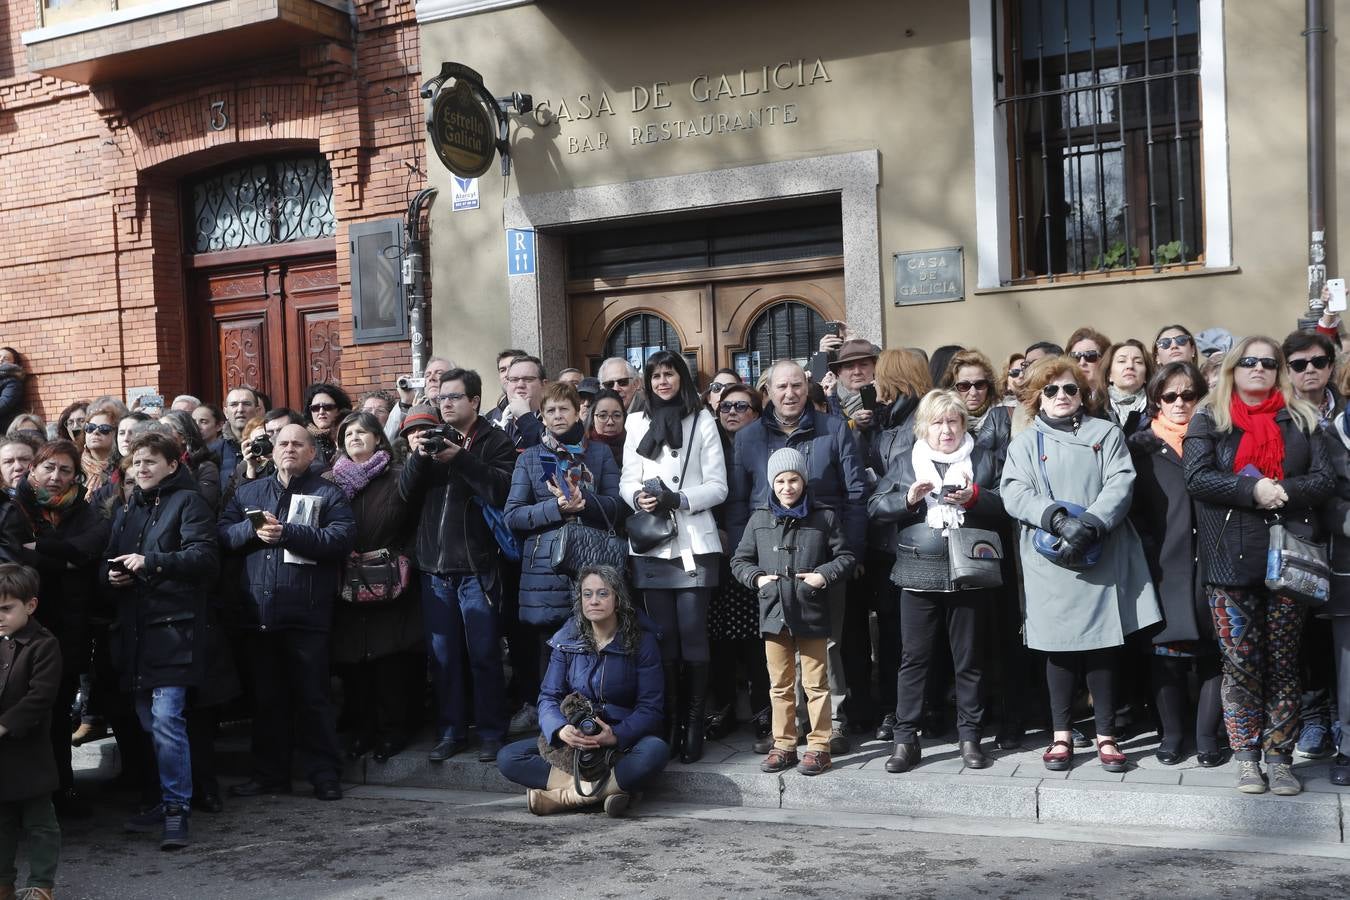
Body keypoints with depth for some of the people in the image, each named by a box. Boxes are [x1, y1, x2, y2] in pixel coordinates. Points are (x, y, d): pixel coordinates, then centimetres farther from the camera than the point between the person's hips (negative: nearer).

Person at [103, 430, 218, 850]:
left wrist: (151, 561, -20)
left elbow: (204, 556, -12)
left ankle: (176, 810, -7)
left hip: (173, 625, -7)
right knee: (149, 722, 10)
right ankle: (168, 801, 20)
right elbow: (108, 562, 25)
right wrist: (111, 576, 2)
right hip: (135, 627, 7)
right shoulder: (128, 509, 22)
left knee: (166, 719, -13)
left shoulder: (188, 502, -1)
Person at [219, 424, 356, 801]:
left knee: (312, 697, 0)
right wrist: (253, 529, -12)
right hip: (258, 612, 4)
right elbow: (222, 533, 7)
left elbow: (342, 538, -12)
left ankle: (325, 775, 8)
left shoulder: (328, 494, 4)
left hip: (307, 614, -4)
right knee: (266, 697, 12)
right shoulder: (248, 492, 18)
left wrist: (287, 532, -16)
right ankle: (270, 773, 22)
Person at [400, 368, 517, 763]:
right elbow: (406, 493, 3)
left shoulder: (495, 441, 0)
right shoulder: (431, 438, 13)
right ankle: (450, 731, 20)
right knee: (442, 655, 10)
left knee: (484, 654, 2)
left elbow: (501, 490, -16)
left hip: (476, 567, -4)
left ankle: (491, 731, 13)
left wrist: (460, 458, -23)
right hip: (434, 567, 4)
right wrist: (418, 456, -14)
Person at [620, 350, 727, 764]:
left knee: (692, 632, -6)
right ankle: (668, 722, 10)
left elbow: (718, 486, 0)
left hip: (692, 542, -3)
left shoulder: (702, 420, 4)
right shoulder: (637, 422, 14)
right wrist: (638, 497, -9)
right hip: (651, 543, 3)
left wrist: (678, 499, -15)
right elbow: (627, 480, 13)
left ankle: (694, 724, -1)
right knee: (663, 633, 4)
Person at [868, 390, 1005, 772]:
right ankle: (905, 740, 8)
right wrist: (908, 499, -13)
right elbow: (875, 506, 3)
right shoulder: (905, 464, 10)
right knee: (913, 657, 2)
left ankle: (969, 736, 19)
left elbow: (1005, 504, 0)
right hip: (918, 575, 0)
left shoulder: (984, 459, 9)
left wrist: (974, 497, -17)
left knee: (969, 658, 8)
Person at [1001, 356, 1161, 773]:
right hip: (1050, 561, 0)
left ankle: (1105, 736, 11)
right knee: (1059, 645, 4)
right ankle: (1062, 735, 14)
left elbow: (1121, 484, -2)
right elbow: (1014, 494, -2)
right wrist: (1058, 518, -18)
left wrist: (1091, 524, -17)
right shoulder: (1025, 442, 11)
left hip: (1102, 556, 0)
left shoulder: (1106, 433, 11)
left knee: (1103, 645, 1)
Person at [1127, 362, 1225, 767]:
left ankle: (1207, 737, 10)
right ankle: (1172, 734, 12)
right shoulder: (1140, 445, 8)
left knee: (1214, 650, 0)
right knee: (1166, 651, 0)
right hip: (1163, 567, -1)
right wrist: (1148, 552, -6)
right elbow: (1131, 507, 4)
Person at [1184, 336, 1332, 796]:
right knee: (1240, 663, 1)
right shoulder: (1208, 421, 6)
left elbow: (1324, 480, 2)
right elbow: (1197, 478, -7)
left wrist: (1283, 491, -15)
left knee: (1283, 662, 4)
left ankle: (1280, 756, 12)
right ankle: (1247, 756, 10)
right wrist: (1252, 490, -18)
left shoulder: (1302, 420, 10)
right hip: (1231, 559, -1)